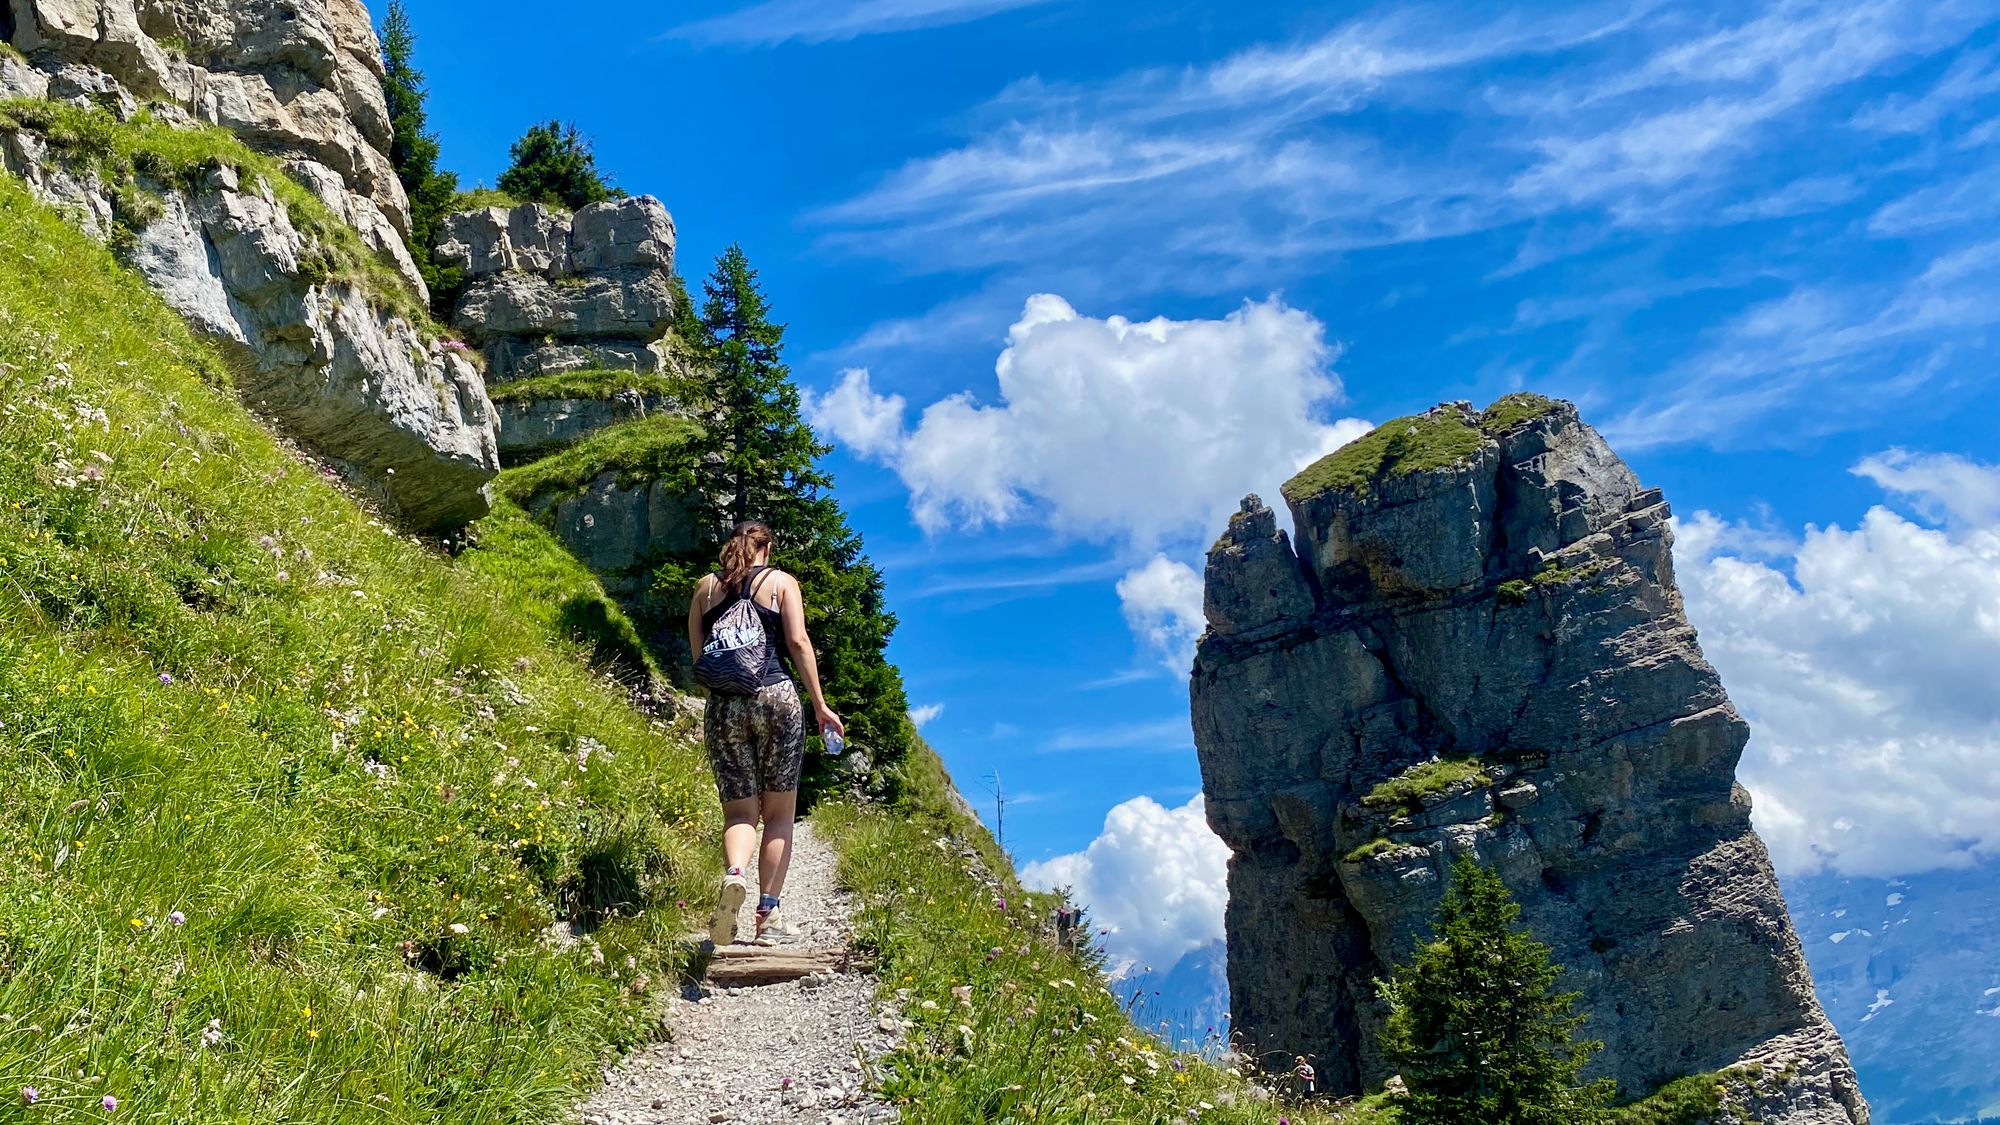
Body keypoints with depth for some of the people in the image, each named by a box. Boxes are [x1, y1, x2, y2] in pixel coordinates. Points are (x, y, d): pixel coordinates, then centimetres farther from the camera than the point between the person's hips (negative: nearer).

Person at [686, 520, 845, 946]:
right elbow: (798, 642, -3)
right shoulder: (781, 581, 7)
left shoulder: (706, 587, 14)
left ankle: (733, 875, -25)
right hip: (776, 696, -2)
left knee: (739, 810, 6)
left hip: (723, 704, 2)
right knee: (779, 813, 8)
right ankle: (769, 915, 3)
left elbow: (697, 655, 10)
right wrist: (820, 705, -1)